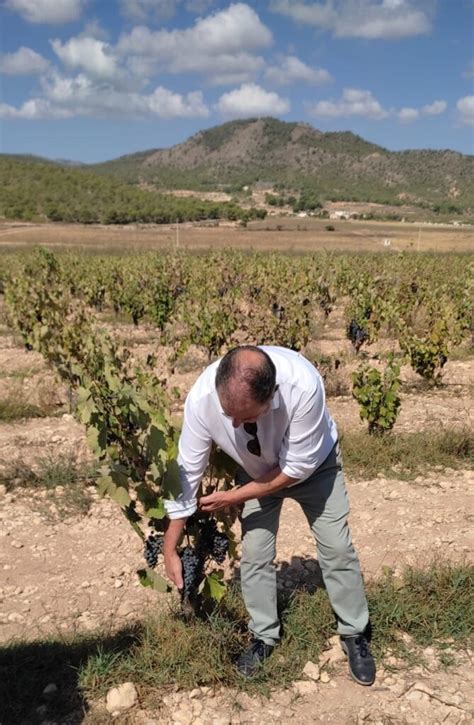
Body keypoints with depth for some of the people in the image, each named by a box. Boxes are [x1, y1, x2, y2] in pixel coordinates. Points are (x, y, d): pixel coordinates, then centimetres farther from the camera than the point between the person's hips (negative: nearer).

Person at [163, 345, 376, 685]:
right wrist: (170, 549, -14)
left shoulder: (303, 384, -44)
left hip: (314, 463, -2)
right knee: (255, 555, 2)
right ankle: (264, 636, 25)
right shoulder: (202, 398, -35)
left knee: (337, 548, 3)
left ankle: (355, 635, 24)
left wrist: (235, 497, -25)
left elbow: (298, 466, -30)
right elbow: (187, 472, -22)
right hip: (256, 470, 2)